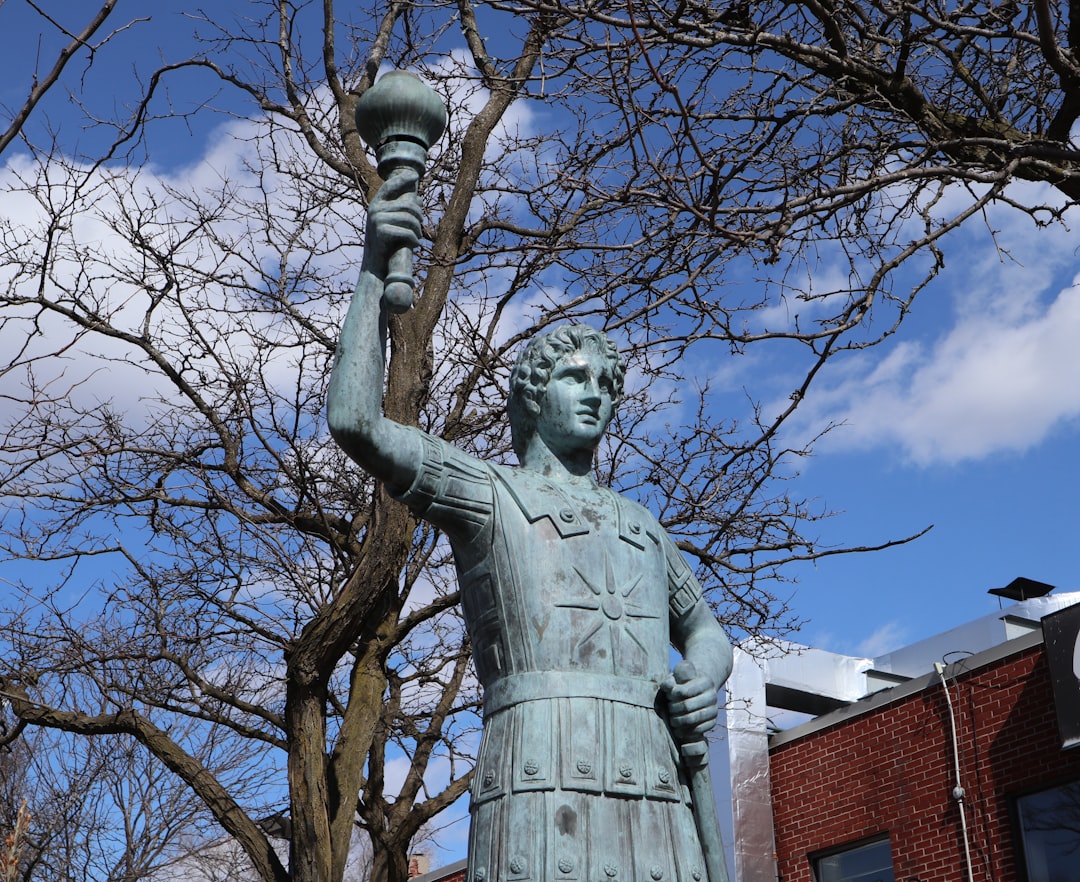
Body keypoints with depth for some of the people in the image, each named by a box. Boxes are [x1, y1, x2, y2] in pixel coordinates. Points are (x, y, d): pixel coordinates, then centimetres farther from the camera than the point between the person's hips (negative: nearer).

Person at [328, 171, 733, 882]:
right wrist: (375, 265, 1)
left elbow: (703, 630, 36)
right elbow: (356, 423, 2)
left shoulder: (640, 524, 30)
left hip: (658, 793, 5)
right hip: (541, 782, -5)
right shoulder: (489, 491, 14)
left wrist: (706, 678, 9)